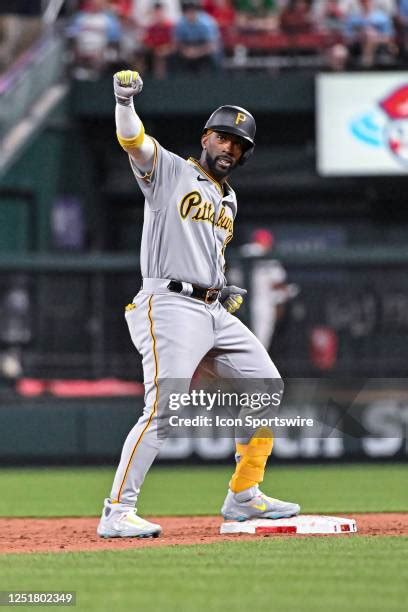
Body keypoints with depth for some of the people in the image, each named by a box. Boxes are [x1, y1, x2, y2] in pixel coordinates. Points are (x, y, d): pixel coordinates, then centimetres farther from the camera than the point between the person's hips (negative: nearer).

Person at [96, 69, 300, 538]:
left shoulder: (228, 200, 22)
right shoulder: (169, 170, 1)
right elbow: (132, 141, -17)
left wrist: (225, 289, 14)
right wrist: (124, 100, -36)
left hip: (216, 310, 8)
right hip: (170, 306, -8)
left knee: (267, 389, 8)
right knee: (163, 408, -19)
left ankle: (243, 497, 18)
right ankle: (117, 513, -18)